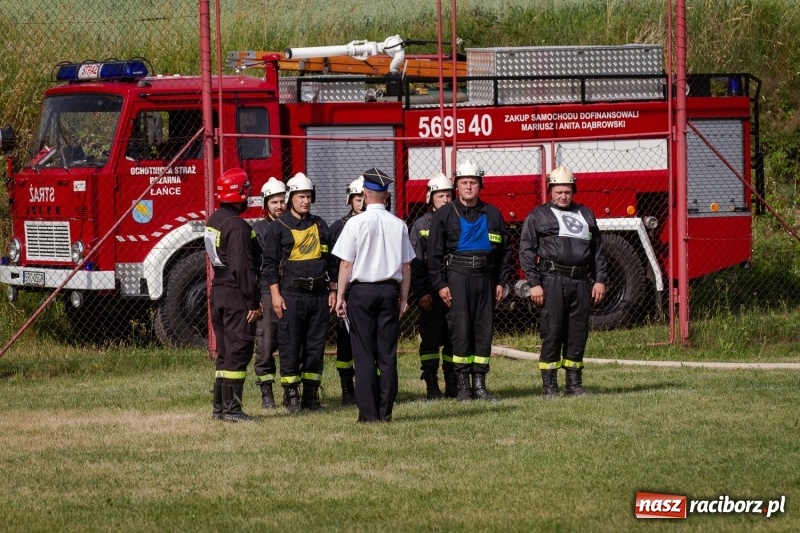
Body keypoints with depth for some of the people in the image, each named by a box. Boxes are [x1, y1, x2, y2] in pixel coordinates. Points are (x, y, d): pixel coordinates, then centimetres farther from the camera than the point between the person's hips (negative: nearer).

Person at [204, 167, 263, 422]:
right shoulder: (237, 226, -18)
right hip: (236, 296, -9)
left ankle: (220, 405, 16)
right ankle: (231, 408, -9)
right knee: (238, 352, -7)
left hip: (218, 293, 9)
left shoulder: (213, 221, 12)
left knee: (225, 353, 14)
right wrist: (253, 303, -18)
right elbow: (243, 267, -21)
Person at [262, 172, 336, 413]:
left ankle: (311, 394, 10)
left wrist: (332, 290, 11)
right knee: (291, 347, -3)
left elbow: (329, 260, 18)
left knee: (316, 346, 5)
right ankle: (291, 395, 1)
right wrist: (275, 294, -9)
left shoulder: (320, 226, 14)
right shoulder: (279, 228, 0)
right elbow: (270, 263, -2)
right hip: (291, 295, -4)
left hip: (319, 294, 4)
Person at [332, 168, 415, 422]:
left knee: (364, 354, 0)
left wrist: (340, 296, 0)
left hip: (362, 290, -3)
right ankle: (385, 411, 5)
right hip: (389, 290, 3)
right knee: (388, 354, 6)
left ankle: (368, 412, -3)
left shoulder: (356, 223, -7)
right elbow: (406, 266, 6)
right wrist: (403, 298, 14)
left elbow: (346, 264, -7)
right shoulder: (398, 225, 2)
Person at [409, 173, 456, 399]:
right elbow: (413, 263, -3)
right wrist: (420, 293, -11)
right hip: (431, 293, -3)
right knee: (431, 340, -2)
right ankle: (431, 386, 1)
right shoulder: (421, 226, 2)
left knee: (454, 340, 5)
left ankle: (452, 384, 10)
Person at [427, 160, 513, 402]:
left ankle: (480, 384, 9)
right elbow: (435, 252, 0)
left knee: (484, 329, 4)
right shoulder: (444, 215, 3)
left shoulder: (493, 214, 12)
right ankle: (463, 385, -3)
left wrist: (501, 281, 8)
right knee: (460, 330, -7)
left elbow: (505, 250, 15)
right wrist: (440, 284, -7)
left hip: (486, 276, 3)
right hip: (457, 276, -3)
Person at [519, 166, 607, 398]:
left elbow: (597, 250, 18)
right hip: (552, 280, -4)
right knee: (551, 333, -5)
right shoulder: (538, 216, 5)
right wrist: (534, 284, -9)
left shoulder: (586, 215, 18)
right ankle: (549, 385, -1)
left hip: (581, 282, 4)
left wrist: (600, 280, 8)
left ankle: (574, 382, 13)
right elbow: (526, 250, -1)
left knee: (578, 334, 5)